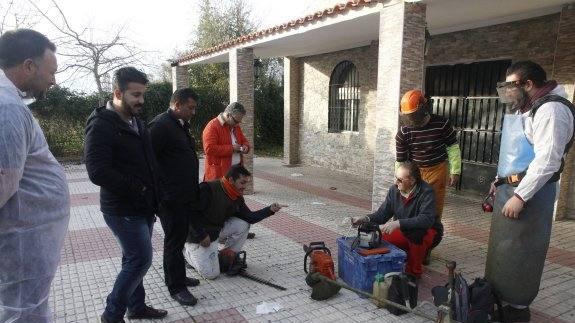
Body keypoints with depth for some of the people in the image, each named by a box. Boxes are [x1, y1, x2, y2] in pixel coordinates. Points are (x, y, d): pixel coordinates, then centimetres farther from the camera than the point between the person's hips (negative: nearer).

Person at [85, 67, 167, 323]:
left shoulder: (136, 121, 11)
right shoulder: (101, 125, -16)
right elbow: (98, 172, -24)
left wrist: (153, 192, 8)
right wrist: (136, 187, -17)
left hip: (143, 206, 8)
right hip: (123, 210, -8)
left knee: (135, 259, 17)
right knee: (141, 259, -5)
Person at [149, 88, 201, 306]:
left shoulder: (181, 125, 16)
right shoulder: (161, 125, -16)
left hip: (185, 196, 10)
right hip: (171, 198, -9)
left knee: (179, 238, 19)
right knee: (174, 241, 0)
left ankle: (175, 276, 33)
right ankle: (176, 287, 13)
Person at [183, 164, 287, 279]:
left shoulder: (237, 197, -2)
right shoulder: (208, 189, -27)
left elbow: (249, 217, -1)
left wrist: (270, 210, -14)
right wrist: (201, 236, -24)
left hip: (217, 230, 7)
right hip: (198, 236, -7)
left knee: (243, 225, -11)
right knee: (211, 274, -10)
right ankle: (188, 251, 14)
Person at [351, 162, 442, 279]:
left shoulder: (426, 192, -26)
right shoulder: (394, 189, -9)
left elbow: (426, 219, -39)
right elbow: (383, 213, -4)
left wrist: (398, 223, -47)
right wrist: (365, 219, -23)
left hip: (428, 231, -5)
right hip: (403, 231, 5)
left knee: (416, 231, -39)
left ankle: (413, 272, -16)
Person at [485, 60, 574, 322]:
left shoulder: (550, 109, -16)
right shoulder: (522, 108, 16)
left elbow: (547, 160, -23)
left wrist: (520, 196, -24)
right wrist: (499, 180, 20)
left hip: (528, 193, -10)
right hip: (509, 188, 10)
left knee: (519, 251, 0)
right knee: (501, 246, 16)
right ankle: (499, 297, 29)